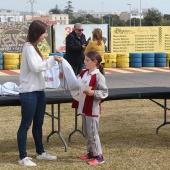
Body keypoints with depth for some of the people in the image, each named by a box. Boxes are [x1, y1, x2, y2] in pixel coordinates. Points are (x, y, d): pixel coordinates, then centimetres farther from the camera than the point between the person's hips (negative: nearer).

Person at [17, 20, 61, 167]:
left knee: (38, 123, 17)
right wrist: (52, 60, -19)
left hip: (39, 90, 9)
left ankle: (40, 152, 28)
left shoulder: (34, 47, 14)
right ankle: (23, 157, 2)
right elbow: (35, 67, -21)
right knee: (26, 124, -3)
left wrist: (51, 61, 6)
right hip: (29, 92, -9)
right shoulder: (28, 47, -14)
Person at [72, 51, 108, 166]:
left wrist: (93, 93, -28)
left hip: (93, 109, -8)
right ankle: (91, 152, 28)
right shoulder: (83, 73, 7)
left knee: (92, 133, -2)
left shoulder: (99, 76, -16)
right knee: (86, 132, 16)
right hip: (84, 108, 8)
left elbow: (105, 92, -16)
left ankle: (99, 156, 7)